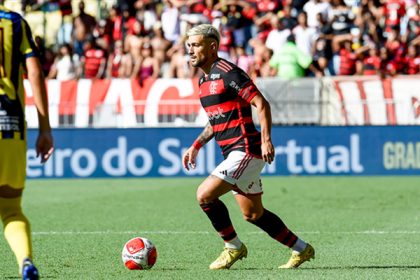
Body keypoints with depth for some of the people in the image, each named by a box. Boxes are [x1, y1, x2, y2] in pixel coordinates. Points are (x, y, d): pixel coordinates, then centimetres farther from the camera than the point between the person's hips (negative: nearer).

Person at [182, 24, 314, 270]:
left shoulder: (227, 72, -14)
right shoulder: (204, 80, 15)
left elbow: (262, 104, -18)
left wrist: (266, 139, -26)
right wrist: (196, 146, 20)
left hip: (245, 151, -10)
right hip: (234, 153, 10)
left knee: (205, 194, -16)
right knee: (253, 214, 14)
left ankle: (234, 247, 0)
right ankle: (302, 249, 26)